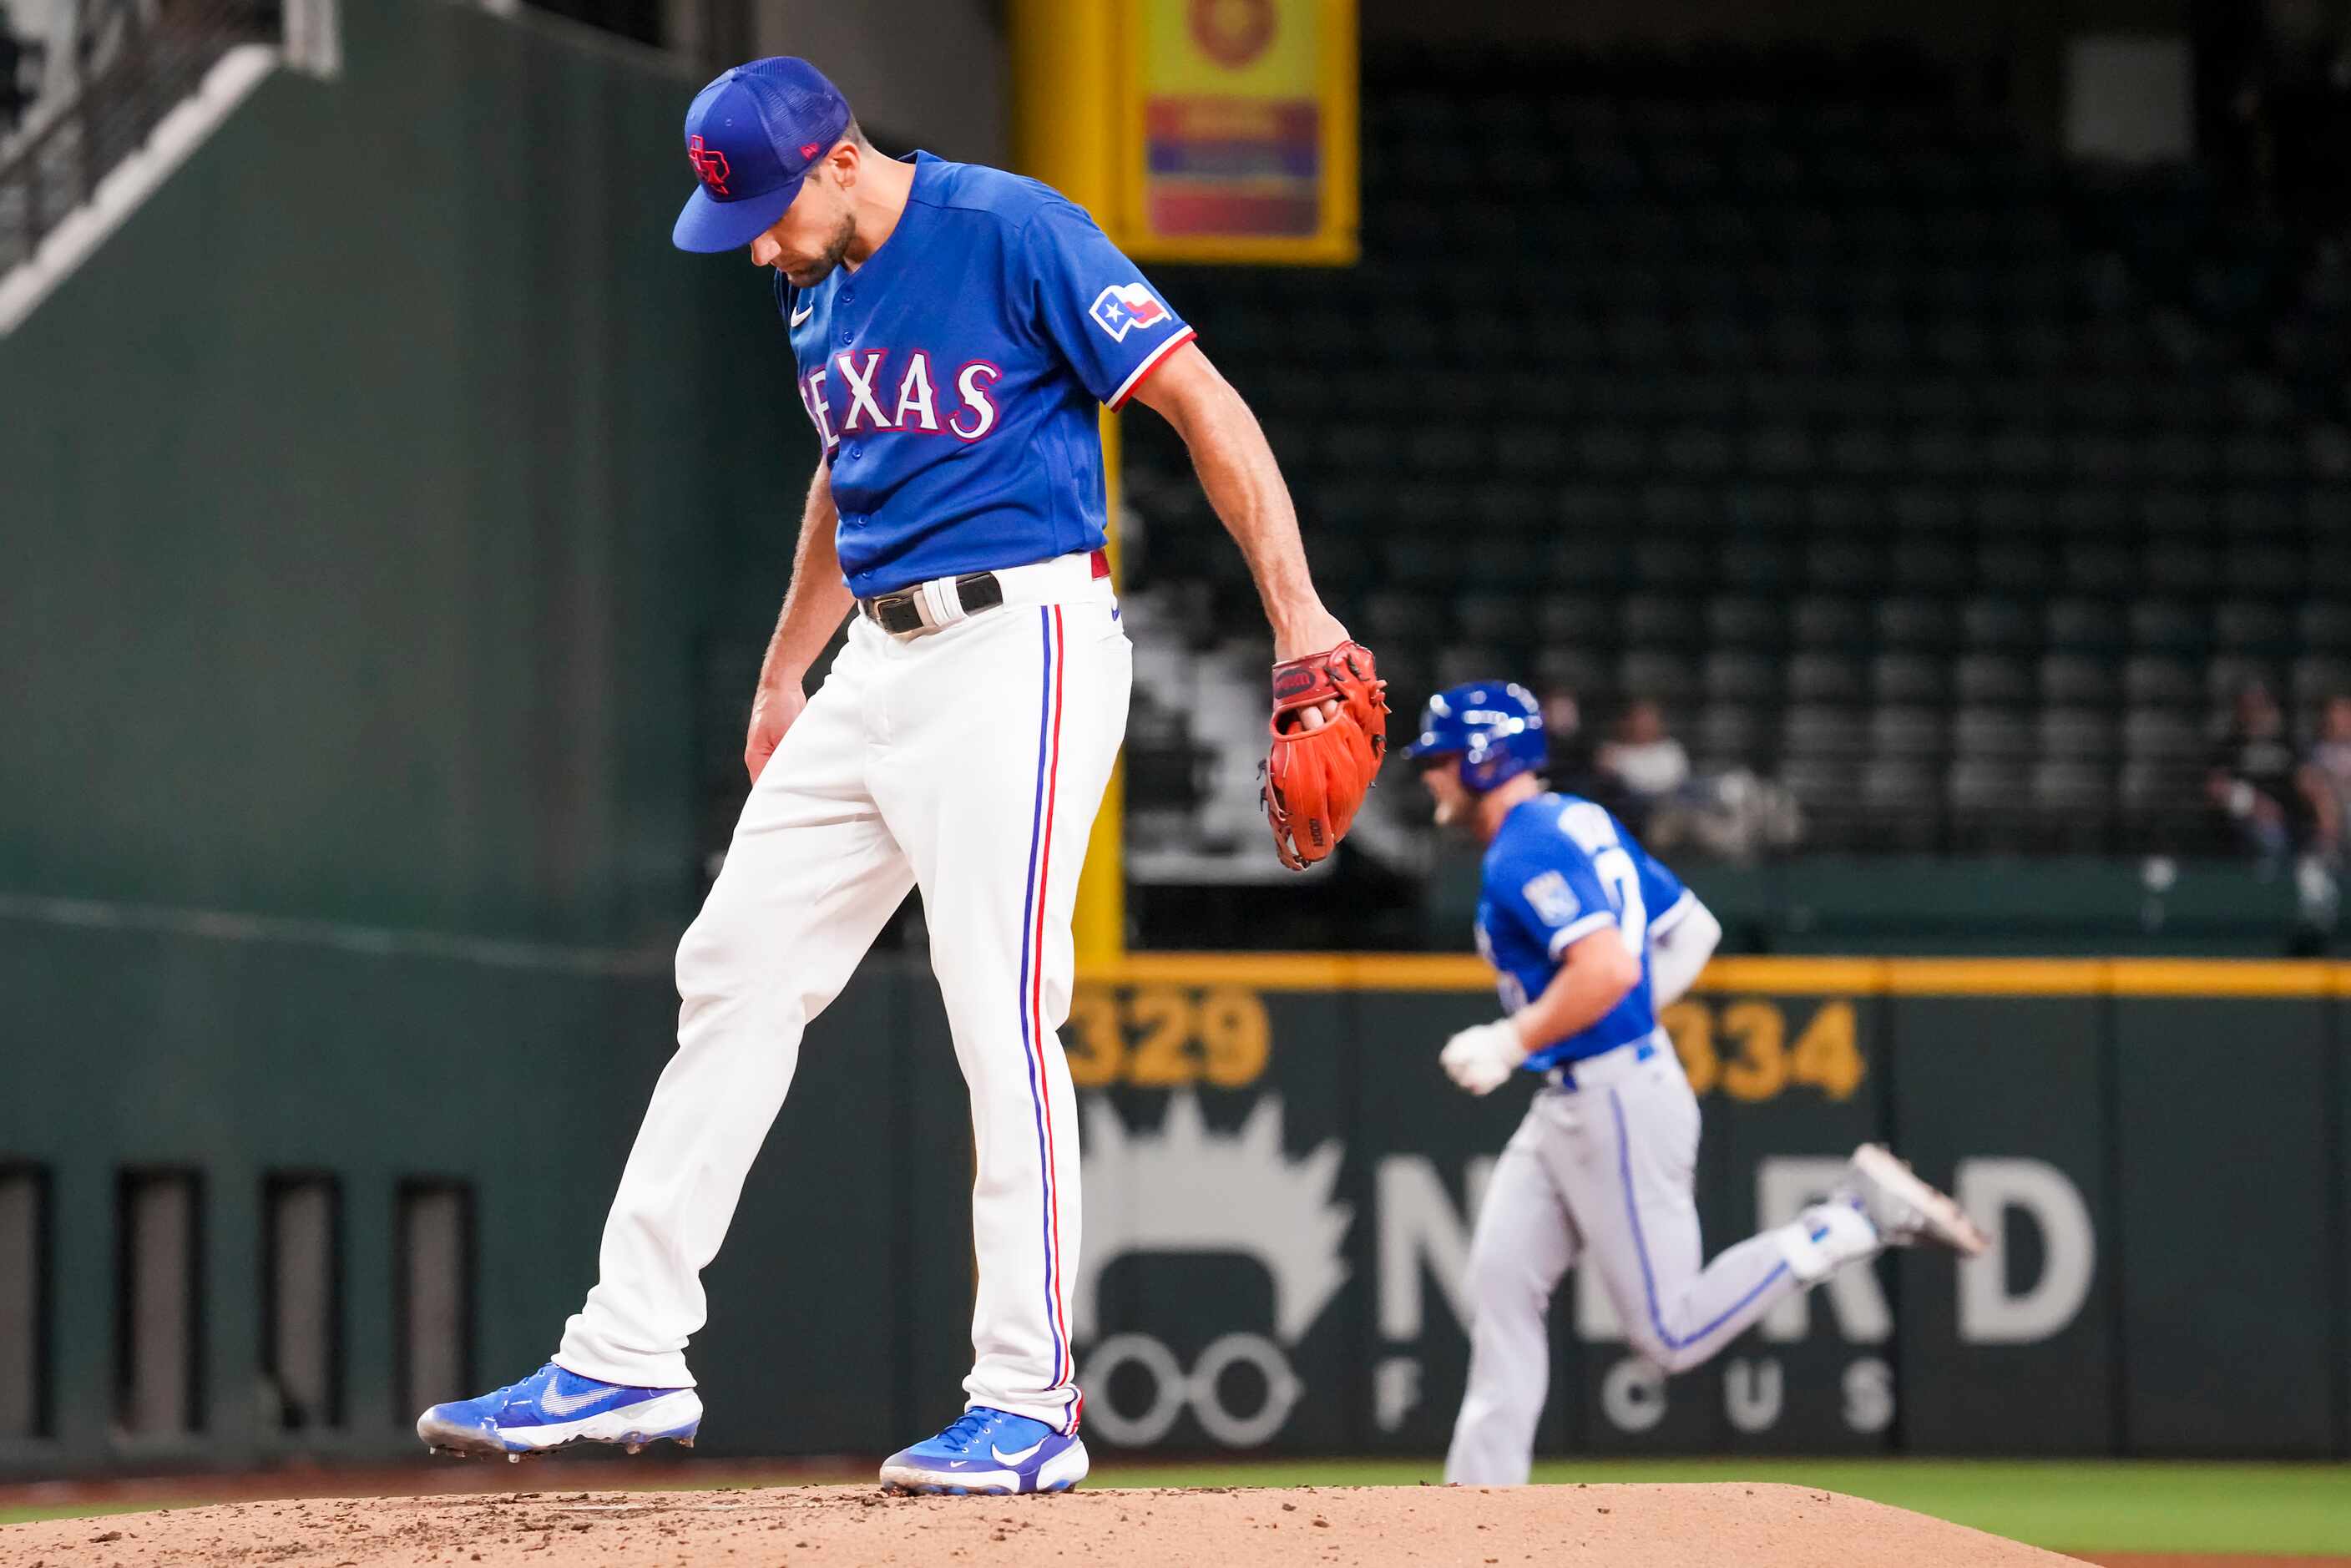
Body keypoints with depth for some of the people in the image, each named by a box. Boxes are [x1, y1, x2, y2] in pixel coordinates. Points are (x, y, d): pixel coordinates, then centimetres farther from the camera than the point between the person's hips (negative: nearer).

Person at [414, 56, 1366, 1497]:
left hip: (1021, 644, -9)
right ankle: (631, 1360, 10)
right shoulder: (816, 284, 11)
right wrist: (784, 675, 30)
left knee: (1002, 1012, -12)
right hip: (884, 659, 9)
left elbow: (1205, 405, -15)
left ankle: (1029, 1407, -7)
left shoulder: (1013, 232, -13)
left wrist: (1295, 609, -23)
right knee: (735, 973, 6)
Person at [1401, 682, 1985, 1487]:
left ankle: (1858, 1220, -5)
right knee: (1500, 1288, 6)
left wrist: (1509, 1044, -21)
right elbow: (1692, 930, 19)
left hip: (1615, 1108, -11)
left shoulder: (1525, 853, -17)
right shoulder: (1585, 823, 14)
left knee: (1673, 1331, -7)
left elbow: (1607, 968, -30)